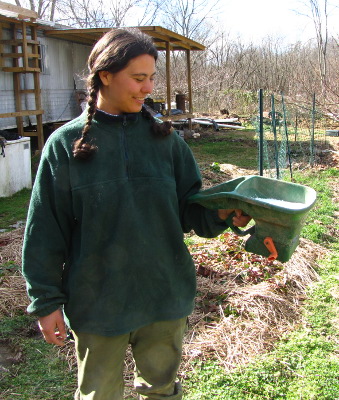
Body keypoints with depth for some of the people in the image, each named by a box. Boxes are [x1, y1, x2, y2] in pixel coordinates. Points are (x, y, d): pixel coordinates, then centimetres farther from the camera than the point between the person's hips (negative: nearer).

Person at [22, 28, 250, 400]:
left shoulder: (163, 137, -2)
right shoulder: (65, 144, -9)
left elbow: (187, 206, 3)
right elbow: (45, 231, -6)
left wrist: (220, 214, -17)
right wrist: (46, 301, -4)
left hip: (165, 295, 2)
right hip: (98, 301, -2)